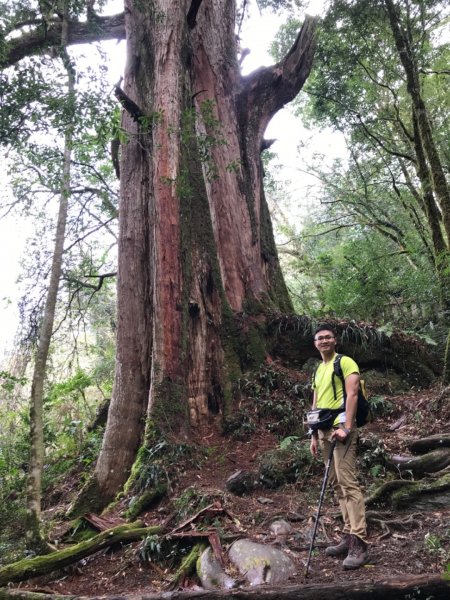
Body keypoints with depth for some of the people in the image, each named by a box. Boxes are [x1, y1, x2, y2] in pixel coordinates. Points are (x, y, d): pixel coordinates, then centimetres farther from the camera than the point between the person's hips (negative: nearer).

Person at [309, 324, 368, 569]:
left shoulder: (345, 362, -4)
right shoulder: (318, 370, 20)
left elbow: (352, 394, -14)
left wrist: (346, 427, -23)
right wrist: (314, 435, 16)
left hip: (341, 428, -8)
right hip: (324, 430, 8)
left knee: (348, 483, -12)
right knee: (337, 484, 9)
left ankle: (358, 543, -10)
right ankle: (349, 535, 16)